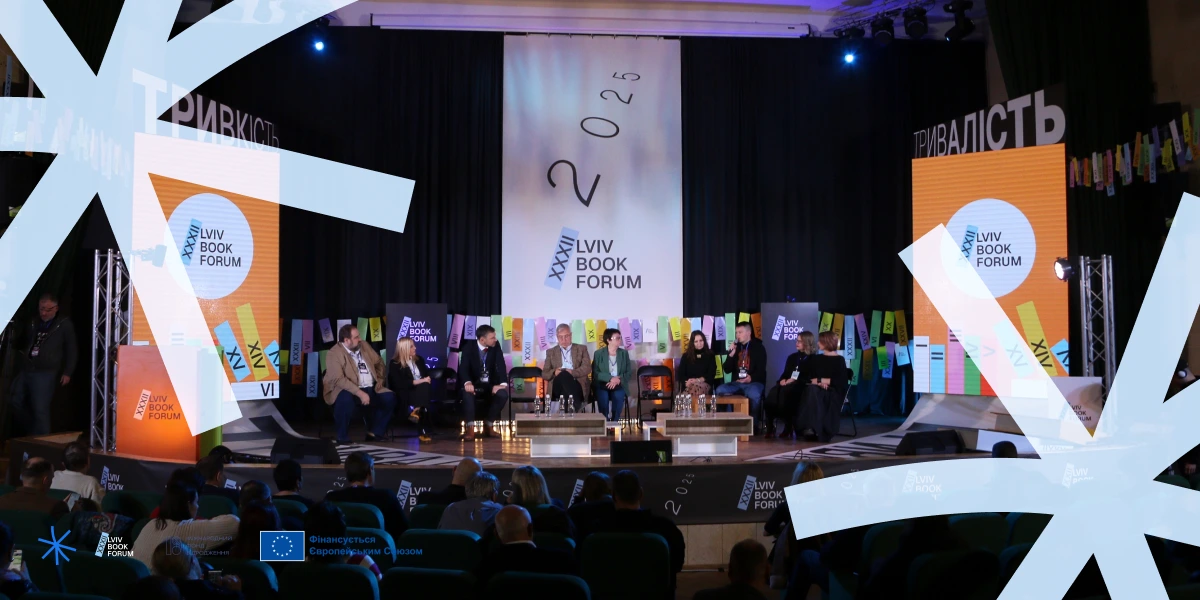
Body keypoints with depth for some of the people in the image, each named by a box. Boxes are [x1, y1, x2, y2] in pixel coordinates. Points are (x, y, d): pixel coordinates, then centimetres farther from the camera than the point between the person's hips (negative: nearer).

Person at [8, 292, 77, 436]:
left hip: (46, 373, -6)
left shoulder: (64, 325, 2)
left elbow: (71, 350, 2)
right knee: (15, 402, 7)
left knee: (40, 410, -8)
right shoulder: (32, 324, 15)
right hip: (24, 371, 6)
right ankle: (31, 433, 23)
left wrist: (67, 372, -5)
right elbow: (20, 345, 26)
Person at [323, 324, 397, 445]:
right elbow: (338, 380, -25)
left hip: (370, 389, 7)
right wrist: (359, 393, -32)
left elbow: (379, 362, 23)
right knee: (346, 399, -38)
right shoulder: (334, 354, -14)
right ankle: (343, 438, -21)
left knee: (389, 397, -12)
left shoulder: (364, 346, 8)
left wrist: (380, 379, 7)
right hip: (348, 390, -7)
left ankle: (374, 433, 3)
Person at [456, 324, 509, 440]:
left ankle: (488, 425, -9)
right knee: (467, 393, -36)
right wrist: (467, 383, -43)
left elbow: (501, 366, -13)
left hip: (490, 385, 2)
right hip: (474, 384, -2)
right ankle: (470, 428, -29)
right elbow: (463, 368, -21)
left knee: (503, 394, -28)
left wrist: (503, 383, -33)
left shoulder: (496, 348, -3)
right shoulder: (469, 348, -9)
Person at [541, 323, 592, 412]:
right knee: (563, 375, -35)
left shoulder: (581, 349, 17)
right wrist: (554, 372, -11)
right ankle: (574, 408, -42)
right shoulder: (551, 352, 21)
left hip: (578, 385, -1)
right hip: (558, 387, 1)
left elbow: (587, 368, 1)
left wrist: (572, 372, -17)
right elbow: (544, 374, 13)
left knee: (564, 376, -36)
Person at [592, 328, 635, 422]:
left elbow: (629, 373, 6)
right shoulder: (598, 353, 3)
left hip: (619, 385, 2)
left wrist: (618, 379, -13)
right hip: (603, 384, -2)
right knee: (603, 397, -32)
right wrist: (611, 378, -18)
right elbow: (595, 373, -5)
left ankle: (614, 423, -21)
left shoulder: (624, 353, 11)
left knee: (619, 396, -30)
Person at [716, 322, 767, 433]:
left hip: (754, 382, -4)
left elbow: (761, 370, -5)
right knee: (720, 390, -24)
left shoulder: (758, 348, 3)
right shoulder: (736, 347, 16)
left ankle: (753, 423, -18)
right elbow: (727, 370, 9)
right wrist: (731, 355, -6)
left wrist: (751, 378, -24)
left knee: (754, 394, -38)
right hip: (737, 383, 4)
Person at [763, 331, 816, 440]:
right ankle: (770, 428, -29)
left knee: (784, 393, -39)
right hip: (786, 386, 5)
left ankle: (788, 429, -31)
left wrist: (794, 380, -17)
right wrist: (782, 380, -3)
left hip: (800, 388, -5)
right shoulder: (792, 357, 26)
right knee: (772, 395, -30)